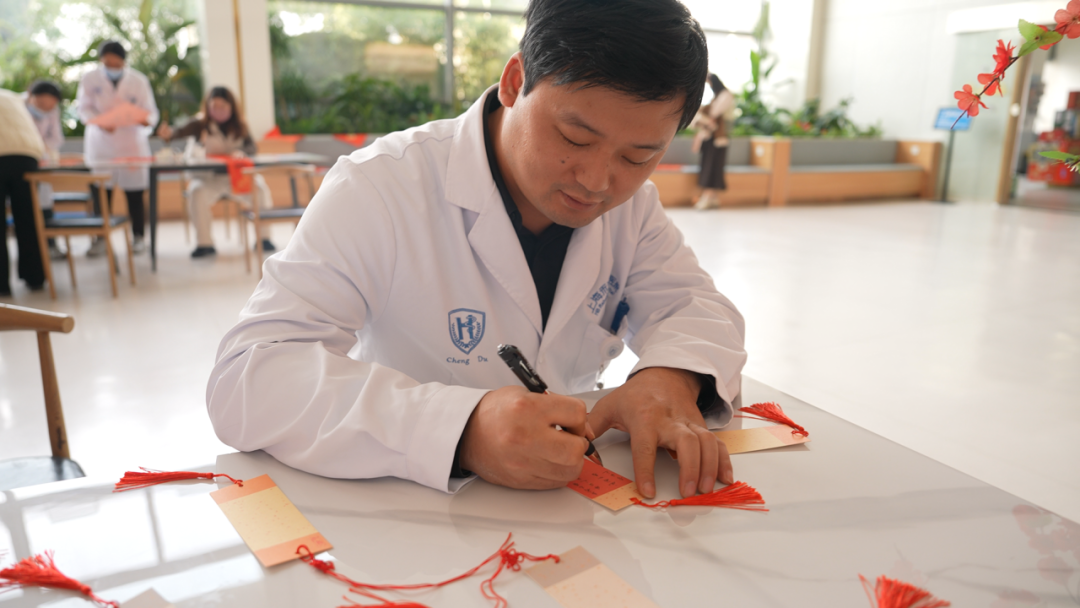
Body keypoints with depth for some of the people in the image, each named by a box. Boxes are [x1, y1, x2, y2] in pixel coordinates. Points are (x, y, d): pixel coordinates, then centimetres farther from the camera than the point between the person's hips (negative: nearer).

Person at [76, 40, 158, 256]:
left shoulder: (139, 80, -2)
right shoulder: (90, 79, 0)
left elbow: (151, 111, -1)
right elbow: (82, 107, 2)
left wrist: (146, 120, -25)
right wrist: (99, 122, -18)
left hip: (132, 143, -1)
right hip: (101, 143, 1)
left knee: (134, 194, 1)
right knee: (101, 193, -1)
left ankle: (138, 237, 11)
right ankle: (101, 238, 7)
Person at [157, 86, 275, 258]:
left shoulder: (240, 125, 9)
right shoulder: (201, 124, 1)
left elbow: (251, 147, -1)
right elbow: (181, 132, -14)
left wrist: (242, 152, -24)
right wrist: (169, 133, -37)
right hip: (208, 176, -2)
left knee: (259, 186, -24)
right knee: (197, 192, -31)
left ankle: (262, 237, -13)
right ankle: (204, 243, -22)